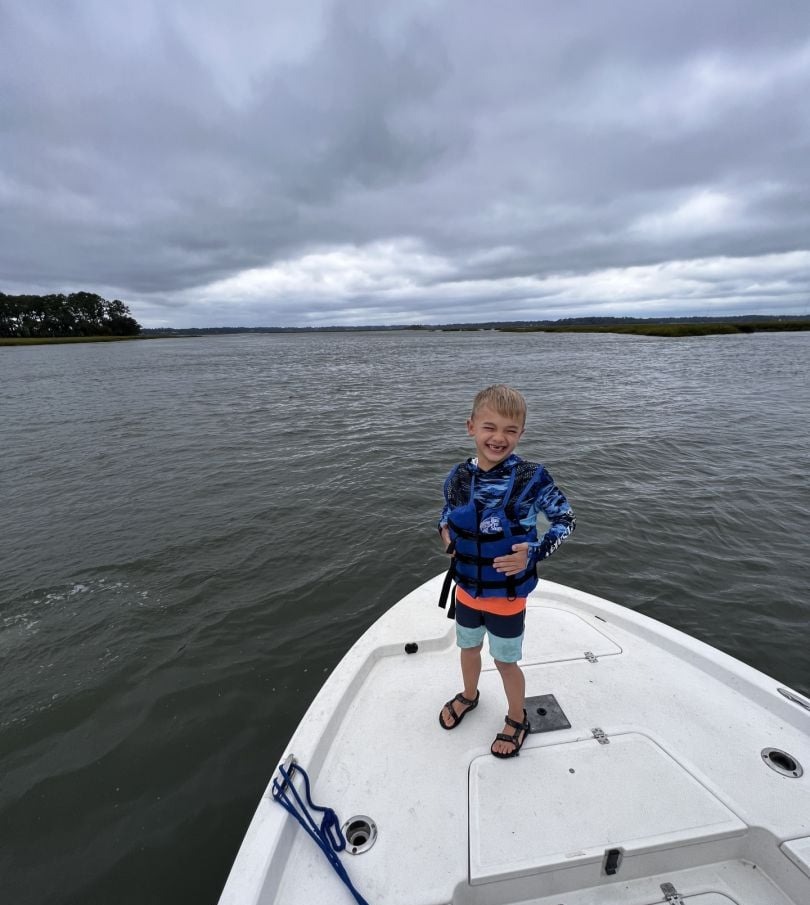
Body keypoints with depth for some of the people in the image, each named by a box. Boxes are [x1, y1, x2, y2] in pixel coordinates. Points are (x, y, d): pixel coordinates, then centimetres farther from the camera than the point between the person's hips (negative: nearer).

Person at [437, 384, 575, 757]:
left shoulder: (531, 478, -24)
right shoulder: (457, 478, -11)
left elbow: (566, 520, -13)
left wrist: (533, 553, -25)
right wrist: (445, 530, -12)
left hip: (507, 595, -4)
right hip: (466, 589, 4)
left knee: (506, 662, 18)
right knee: (469, 647, 28)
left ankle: (517, 720, 49)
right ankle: (469, 695, 60)